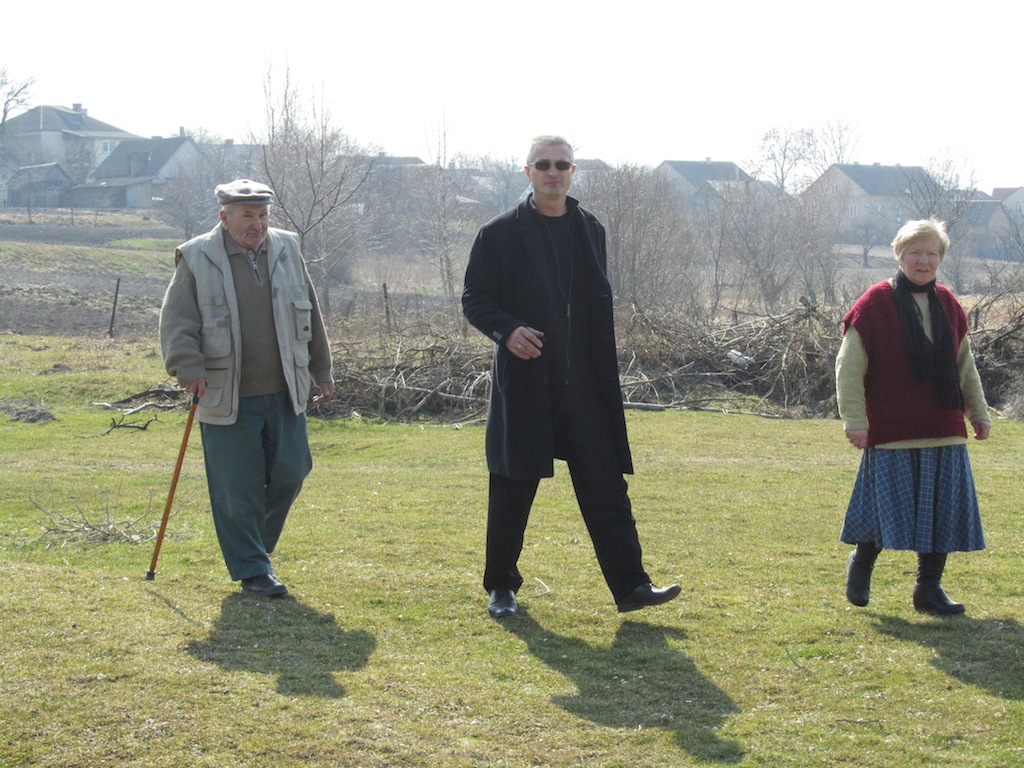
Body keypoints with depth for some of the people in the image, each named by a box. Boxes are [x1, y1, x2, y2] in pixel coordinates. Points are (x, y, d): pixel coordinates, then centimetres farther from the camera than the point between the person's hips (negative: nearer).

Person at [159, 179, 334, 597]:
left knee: (289, 474, 6)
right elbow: (177, 320, -7)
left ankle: (257, 543, 31)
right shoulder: (197, 259, -3)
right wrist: (189, 368, -21)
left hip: (284, 394, 4)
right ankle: (252, 570, 11)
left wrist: (321, 370, 20)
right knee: (237, 488, -1)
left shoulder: (287, 251, 10)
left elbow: (309, 314, 18)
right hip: (227, 398, -4)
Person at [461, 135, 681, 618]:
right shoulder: (500, 234, -1)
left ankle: (630, 585, 2)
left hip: (583, 383, 3)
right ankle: (501, 587, 18)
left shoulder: (589, 230, 12)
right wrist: (506, 330, -19)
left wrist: (604, 374, 10)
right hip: (524, 382, -3)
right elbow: (474, 299, 1)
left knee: (605, 485, 0)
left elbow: (599, 305, 16)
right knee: (513, 488, 4)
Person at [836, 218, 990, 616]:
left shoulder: (948, 305, 11)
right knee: (891, 505, -2)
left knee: (944, 508, 4)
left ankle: (929, 587, 16)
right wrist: (854, 419, -12)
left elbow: (965, 365, 21)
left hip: (944, 430, 5)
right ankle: (861, 564, 25)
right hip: (892, 430, -5)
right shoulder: (875, 305, -7)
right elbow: (849, 368, -6)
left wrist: (978, 412, 18)